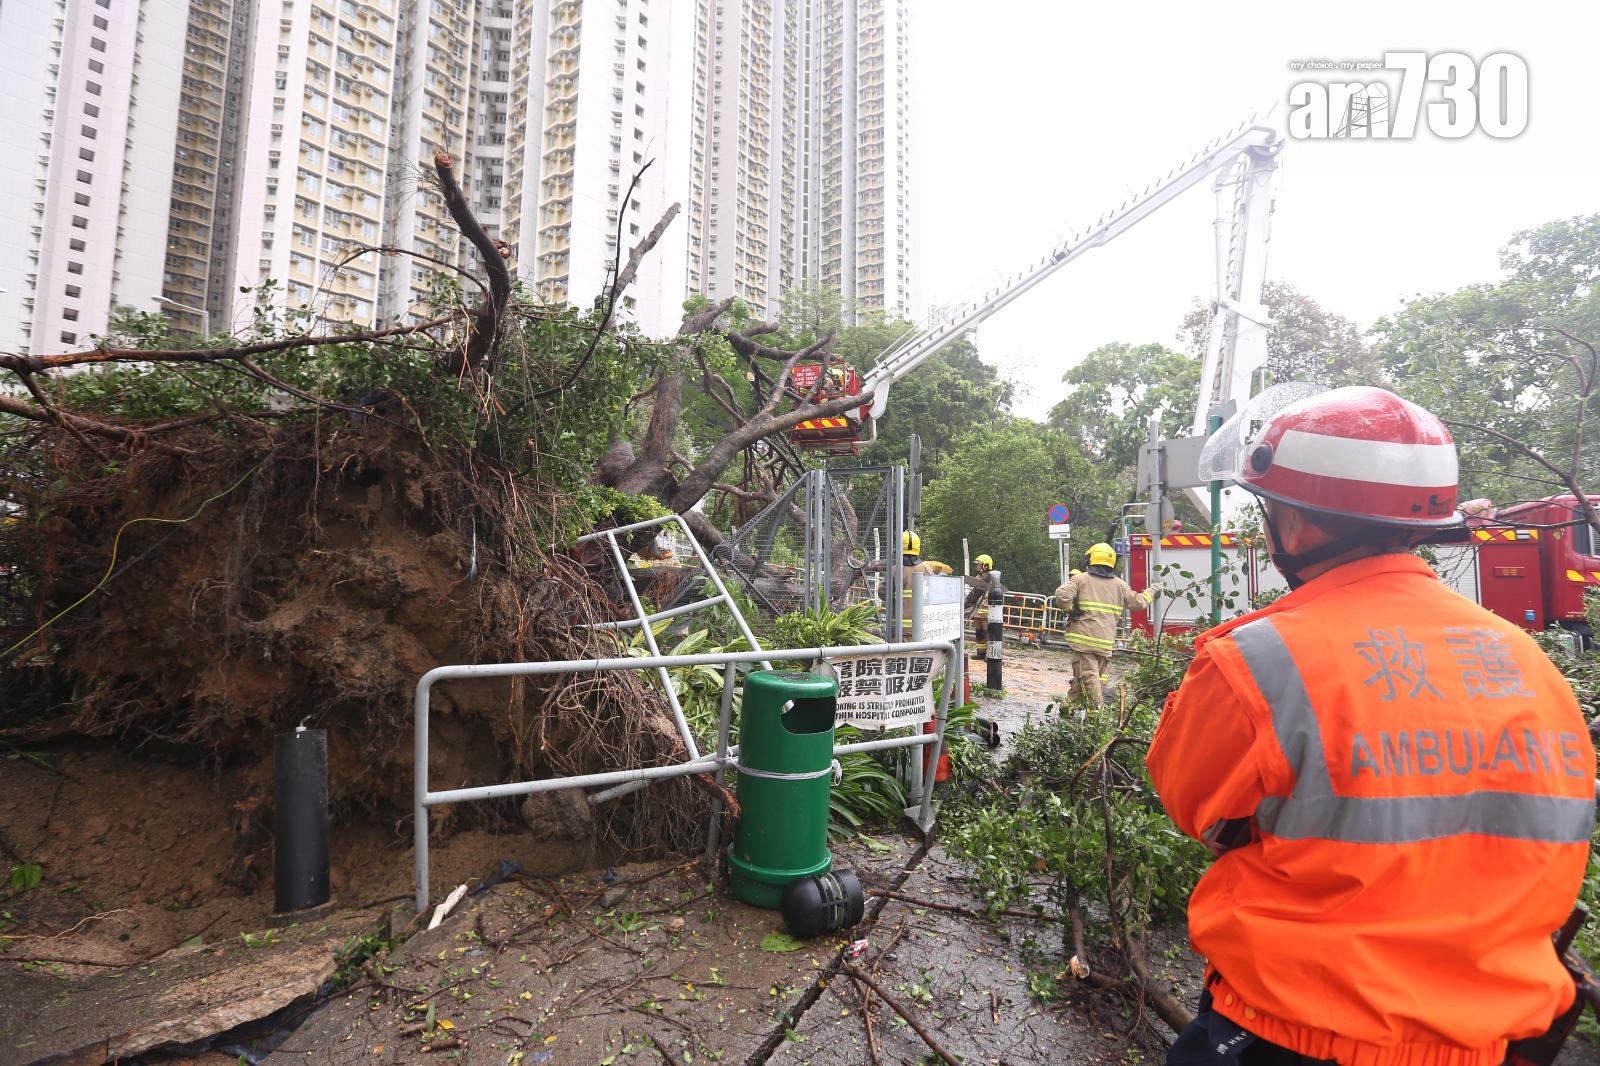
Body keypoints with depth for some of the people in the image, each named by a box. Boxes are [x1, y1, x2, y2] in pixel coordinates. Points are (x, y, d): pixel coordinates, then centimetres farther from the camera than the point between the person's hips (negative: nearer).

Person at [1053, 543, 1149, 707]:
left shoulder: (1080, 579, -2)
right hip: (1106, 642, 4)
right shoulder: (1120, 585, 10)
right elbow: (1138, 601, 20)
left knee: (1089, 677, -5)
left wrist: (1070, 610, 1)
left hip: (1084, 639, -4)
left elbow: (1062, 595, -17)